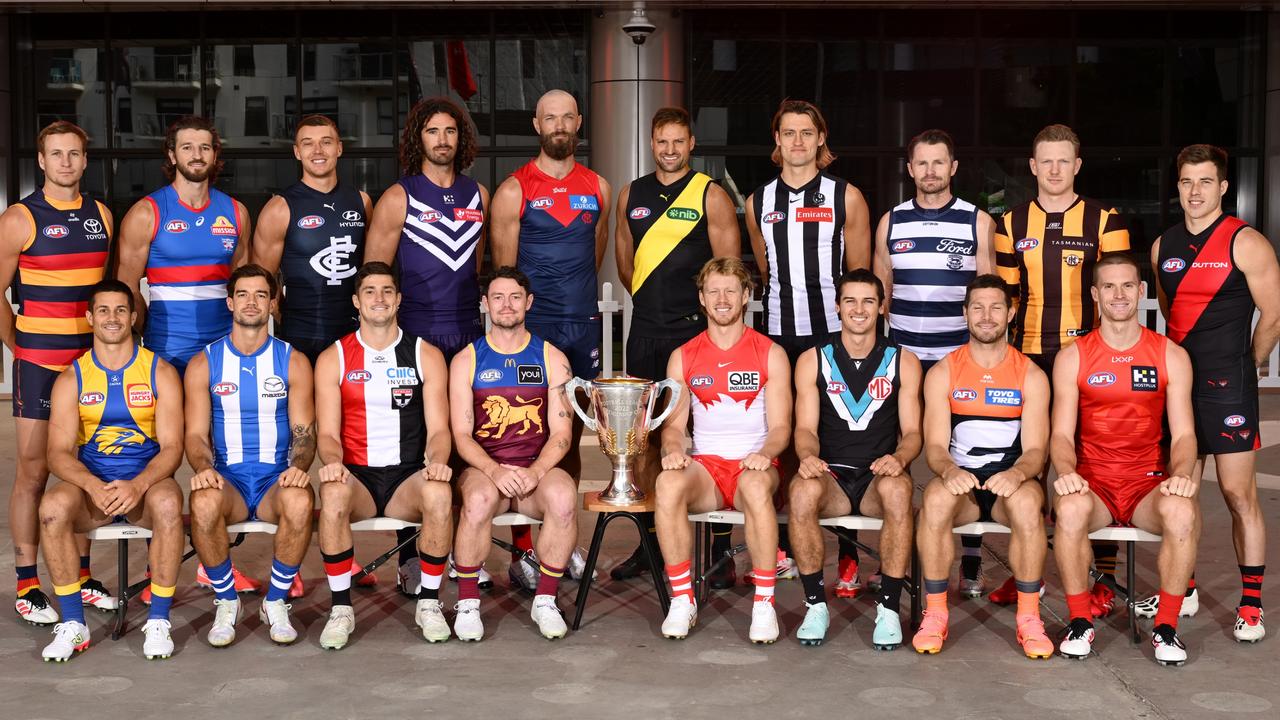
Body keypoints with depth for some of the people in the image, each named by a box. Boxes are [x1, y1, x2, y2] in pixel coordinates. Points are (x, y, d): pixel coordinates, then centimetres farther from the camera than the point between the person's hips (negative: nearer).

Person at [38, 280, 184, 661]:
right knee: (53, 505, -31)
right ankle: (73, 623, -17)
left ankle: (158, 621, -22)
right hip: (92, 486, 2)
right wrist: (95, 487, -24)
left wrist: (138, 485, -25)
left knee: (168, 502, -35)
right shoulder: (71, 379, 6)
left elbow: (172, 447, -5)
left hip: (146, 485, -1)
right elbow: (59, 453, -3)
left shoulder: (160, 372, 2)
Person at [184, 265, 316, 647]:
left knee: (300, 501, -36)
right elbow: (196, 433, 2)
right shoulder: (203, 364, 7)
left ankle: (276, 602, -12)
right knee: (204, 503, -36)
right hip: (227, 477, 0)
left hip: (278, 477, 0)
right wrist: (203, 468, -20)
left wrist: (299, 467, -20)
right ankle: (226, 602, -11)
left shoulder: (293, 362, 7)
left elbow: (304, 430, 2)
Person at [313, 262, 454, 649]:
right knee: (333, 493, -36)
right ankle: (341, 607, -22)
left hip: (408, 477, 0)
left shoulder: (426, 355, 9)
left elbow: (438, 428, 4)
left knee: (439, 493, -34)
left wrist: (437, 461, -20)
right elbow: (328, 432, 2)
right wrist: (332, 462, -22)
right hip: (356, 476, 0)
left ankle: (429, 602, -16)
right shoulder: (333, 359, 8)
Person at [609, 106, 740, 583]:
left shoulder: (710, 196, -2)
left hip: (695, 330, -5)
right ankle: (650, 541, 16)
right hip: (645, 331, 5)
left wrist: (704, 308, -4)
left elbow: (729, 267, -4)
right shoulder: (632, 194, 12)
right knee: (647, 436, 7)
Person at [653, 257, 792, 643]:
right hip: (705, 467, 2)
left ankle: (764, 603, -27)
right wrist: (672, 450, -15)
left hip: (754, 466, -1)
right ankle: (682, 600, -23)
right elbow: (674, 423, 9)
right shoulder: (683, 357, 11)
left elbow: (780, 426, 0)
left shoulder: (771, 354, 5)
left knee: (756, 484, -39)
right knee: (668, 482, -34)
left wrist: (765, 454, -22)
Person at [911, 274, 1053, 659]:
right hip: (960, 482, 0)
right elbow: (935, 444, -2)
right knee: (935, 497, -35)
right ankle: (934, 613, -23)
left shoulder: (1031, 375, 5)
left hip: (1010, 483, 0)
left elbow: (1035, 449, -2)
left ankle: (1029, 617, -24)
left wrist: (1016, 473, -26)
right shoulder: (942, 373, 5)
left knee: (1027, 500, -36)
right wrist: (949, 470, -26)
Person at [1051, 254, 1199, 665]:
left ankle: (1166, 627, -15)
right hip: (1092, 482, 0)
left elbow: (1183, 433, 3)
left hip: (1149, 483, 1)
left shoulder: (1171, 356, 7)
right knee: (1071, 507, -35)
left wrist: (1180, 473, -18)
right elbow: (1062, 434, 0)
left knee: (1181, 511, -34)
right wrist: (1066, 472, -22)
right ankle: (1079, 622, -16)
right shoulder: (1073, 357, 5)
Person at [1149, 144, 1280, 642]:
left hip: (1227, 389, -5)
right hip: (1177, 382, 6)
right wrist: (1181, 364, 15)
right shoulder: (1163, 246, 10)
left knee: (1239, 495, -4)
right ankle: (1183, 593, 21)